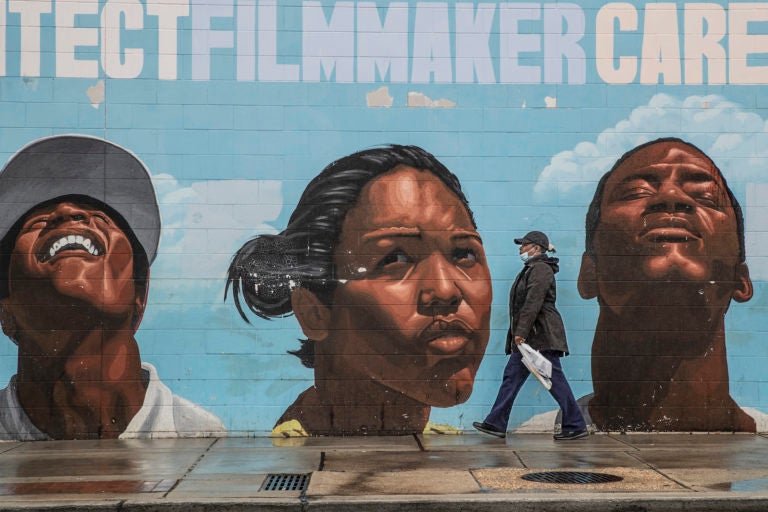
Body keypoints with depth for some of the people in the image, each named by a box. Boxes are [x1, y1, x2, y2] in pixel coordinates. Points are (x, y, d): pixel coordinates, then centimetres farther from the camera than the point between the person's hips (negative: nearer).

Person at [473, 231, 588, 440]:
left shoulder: (541, 269, -13)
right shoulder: (532, 268, 19)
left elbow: (533, 303, -21)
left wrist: (520, 332, -24)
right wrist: (519, 334, 18)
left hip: (541, 335, -11)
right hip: (530, 336, 11)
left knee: (555, 380, -7)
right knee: (512, 376, 8)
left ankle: (576, 426, 0)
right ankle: (496, 423, 10)